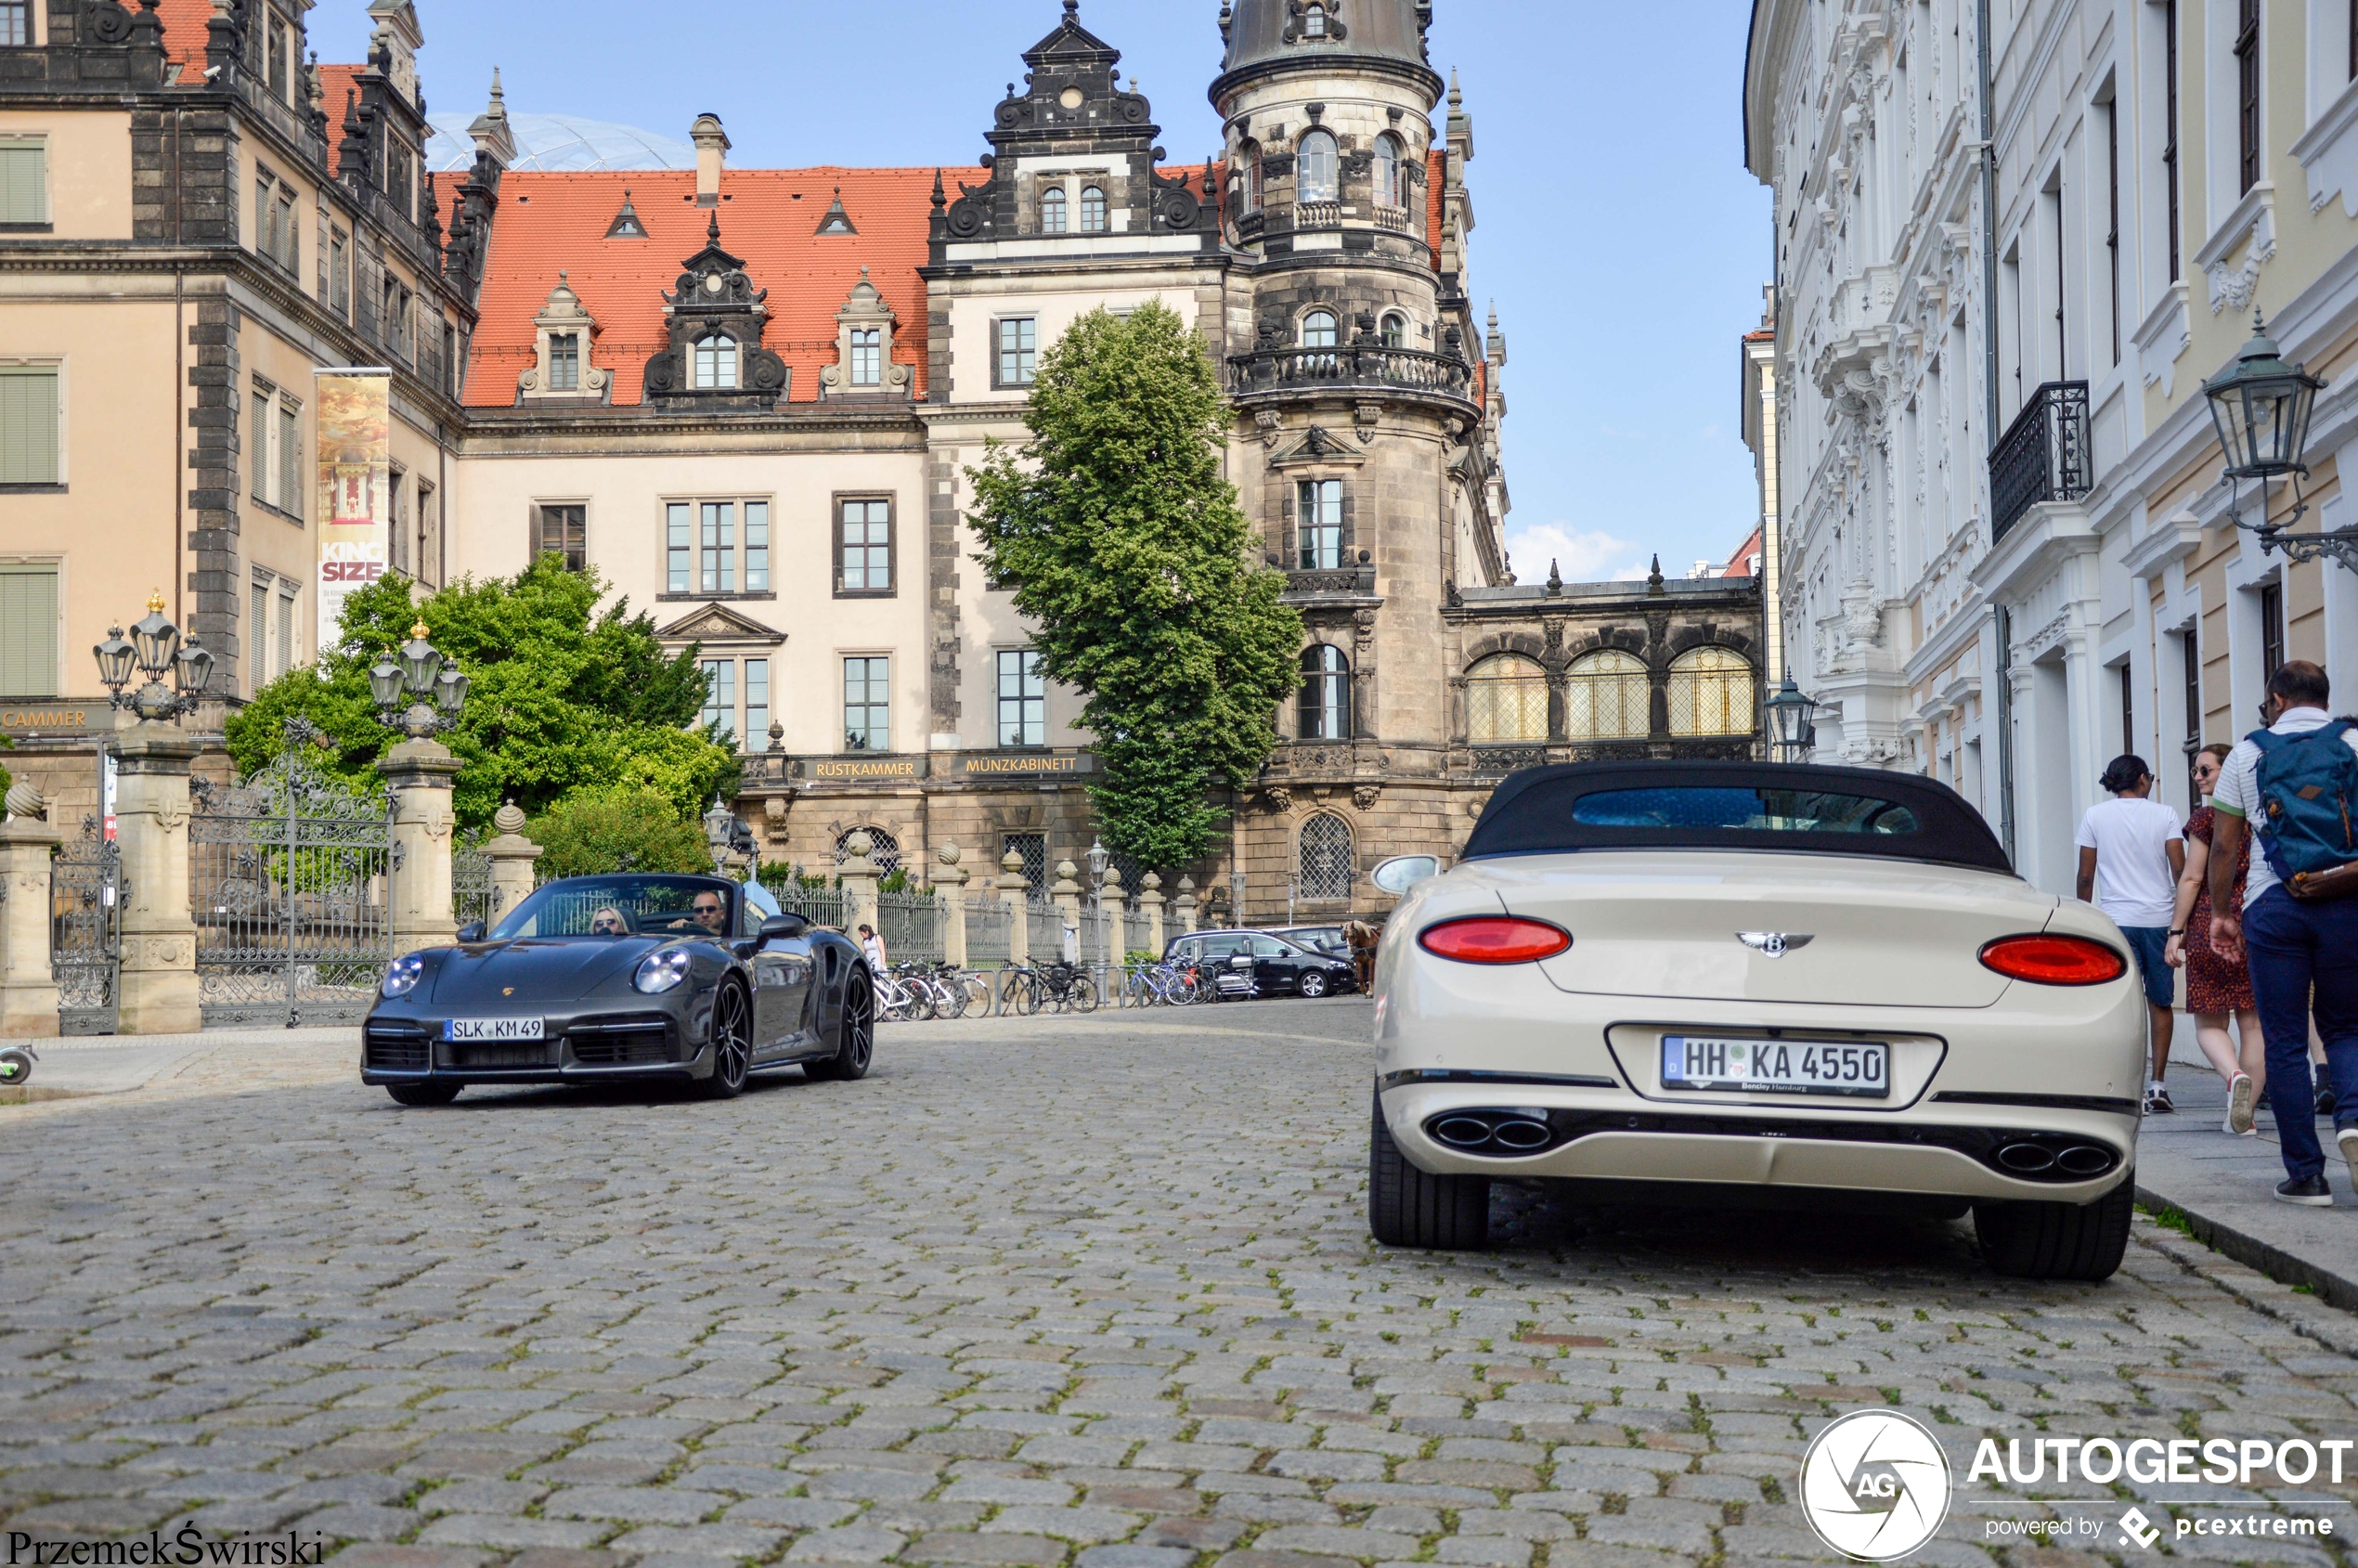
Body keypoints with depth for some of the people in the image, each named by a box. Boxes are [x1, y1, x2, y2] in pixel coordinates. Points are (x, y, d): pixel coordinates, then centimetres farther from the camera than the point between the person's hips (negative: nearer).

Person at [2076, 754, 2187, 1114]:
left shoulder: (2095, 816, 4)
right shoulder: (2164, 814, 2)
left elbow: (2086, 876, 4)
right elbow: (2180, 870, -3)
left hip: (2116, 919, 0)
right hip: (2159, 919, 0)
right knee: (2161, 1002, 11)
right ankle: (2157, 1085, 9)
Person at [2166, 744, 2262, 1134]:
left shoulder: (2207, 817, -6)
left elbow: (2192, 878, -8)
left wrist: (2176, 932, -4)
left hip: (2209, 926, -4)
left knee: (2209, 1024, 4)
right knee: (2253, 1022, 7)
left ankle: (2235, 1074, -25)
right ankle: (2245, 1114, 7)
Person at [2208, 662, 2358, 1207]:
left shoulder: (2248, 753, 7)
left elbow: (2225, 846, 7)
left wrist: (2221, 912, 15)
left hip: (2274, 906, -1)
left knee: (2285, 1040, 4)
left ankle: (2305, 1175, 3)